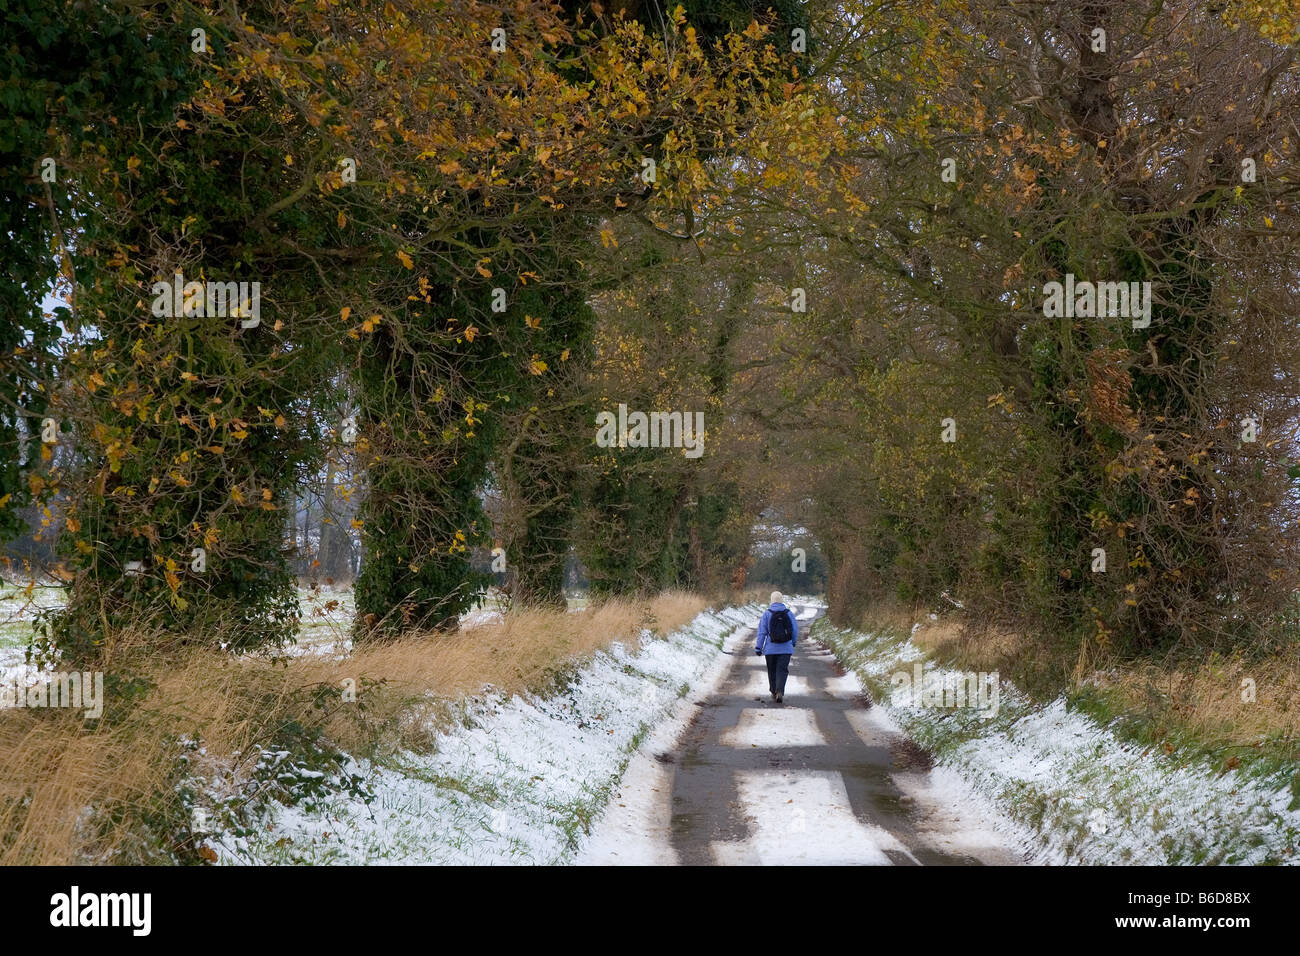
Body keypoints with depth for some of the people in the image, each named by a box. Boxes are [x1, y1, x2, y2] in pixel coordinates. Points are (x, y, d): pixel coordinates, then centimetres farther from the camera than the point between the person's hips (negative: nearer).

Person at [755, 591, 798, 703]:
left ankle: (774, 692, 24)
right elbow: (795, 630, 6)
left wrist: (758, 647, 0)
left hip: (771, 648, 0)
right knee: (782, 670, -2)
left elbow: (762, 632, -5)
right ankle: (780, 692, -20)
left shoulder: (767, 613, -5)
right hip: (785, 648, 0)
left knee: (772, 670, 15)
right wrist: (794, 642, 24)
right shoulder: (789, 613, -1)